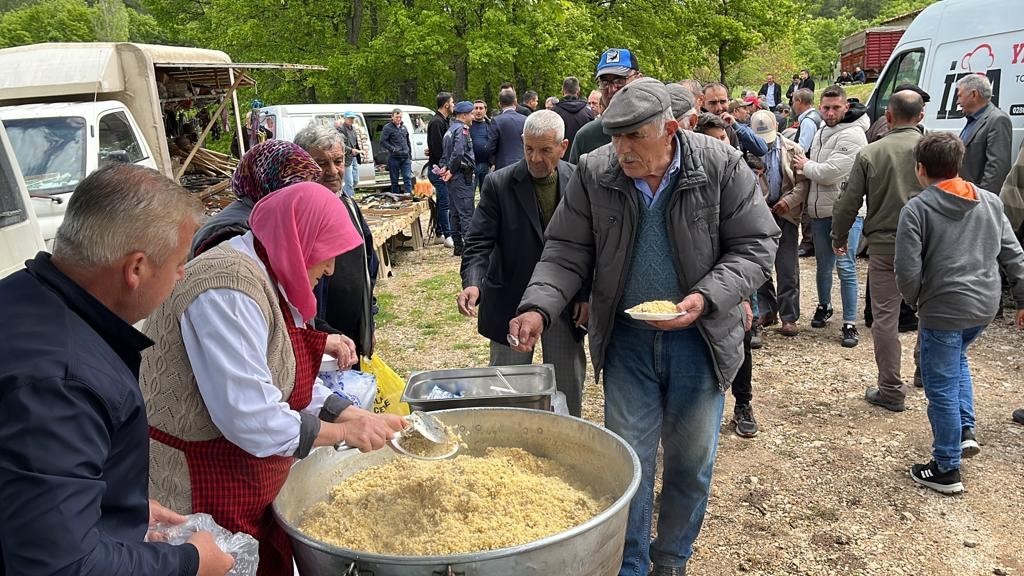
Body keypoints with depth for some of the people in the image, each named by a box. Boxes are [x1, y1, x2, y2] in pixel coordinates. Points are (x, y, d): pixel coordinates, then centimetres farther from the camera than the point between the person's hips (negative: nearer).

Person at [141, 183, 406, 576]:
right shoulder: (229, 289, -26)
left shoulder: (263, 277, 6)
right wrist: (344, 431, -18)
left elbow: (290, 381, 10)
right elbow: (251, 419, -29)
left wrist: (359, 417, 1)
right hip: (201, 498, -10)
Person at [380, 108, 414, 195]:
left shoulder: (403, 127, 14)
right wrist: (393, 149, -18)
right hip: (394, 158, -4)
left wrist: (410, 155, 17)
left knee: (408, 178, -6)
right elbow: (383, 142, -9)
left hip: (406, 158, 4)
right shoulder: (387, 128, -4)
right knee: (394, 180, 5)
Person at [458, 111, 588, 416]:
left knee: (569, 389, 13)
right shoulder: (499, 184, -9)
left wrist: (587, 295, -1)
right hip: (511, 302, -1)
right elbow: (479, 242, -12)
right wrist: (472, 283, -29)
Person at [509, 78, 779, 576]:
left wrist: (705, 298, -23)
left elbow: (755, 246, -8)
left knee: (692, 459, 14)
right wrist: (538, 308, -21)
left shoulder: (721, 166, -13)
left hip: (699, 337, 0)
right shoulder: (593, 173, -9)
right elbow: (566, 253, -5)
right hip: (626, 338, 0)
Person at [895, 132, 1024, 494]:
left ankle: (946, 470, 16)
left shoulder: (917, 209, -12)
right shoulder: (990, 201, 6)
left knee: (942, 389, 6)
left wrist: (915, 301, 2)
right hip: (985, 305, 7)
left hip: (944, 311, -6)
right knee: (957, 360, 33)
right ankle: (965, 430, 25)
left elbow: (908, 270, -17)